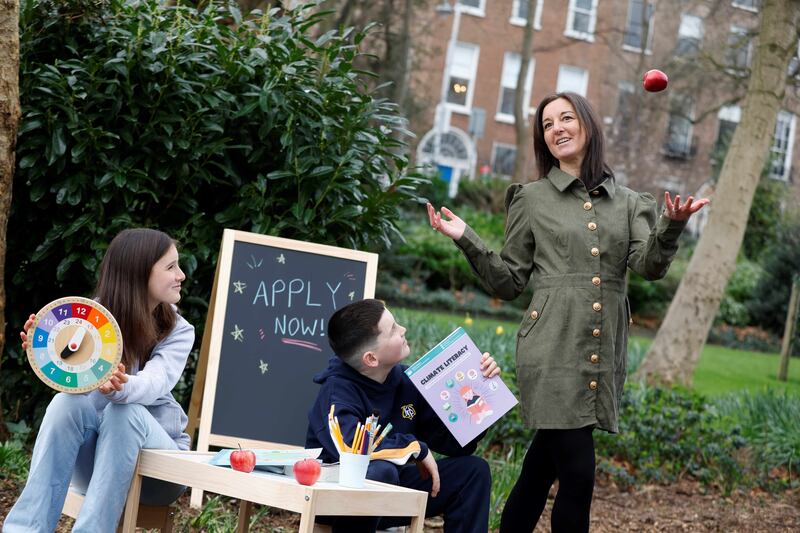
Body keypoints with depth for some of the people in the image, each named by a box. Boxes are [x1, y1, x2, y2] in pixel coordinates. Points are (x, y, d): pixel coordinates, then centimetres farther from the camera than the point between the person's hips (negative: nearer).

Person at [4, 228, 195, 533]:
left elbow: (155, 382, -25)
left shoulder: (178, 331, -4)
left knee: (125, 411, -32)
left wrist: (122, 387, -49)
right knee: (69, 401, -29)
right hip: (89, 456, 1)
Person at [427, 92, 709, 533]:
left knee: (540, 471, 9)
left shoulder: (628, 203, 14)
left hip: (603, 352, 3)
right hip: (553, 347, -3)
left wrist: (671, 226, -21)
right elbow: (508, 283, 9)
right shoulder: (532, 199, 8)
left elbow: (650, 265, -2)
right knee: (578, 475, -11)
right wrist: (467, 240, -4)